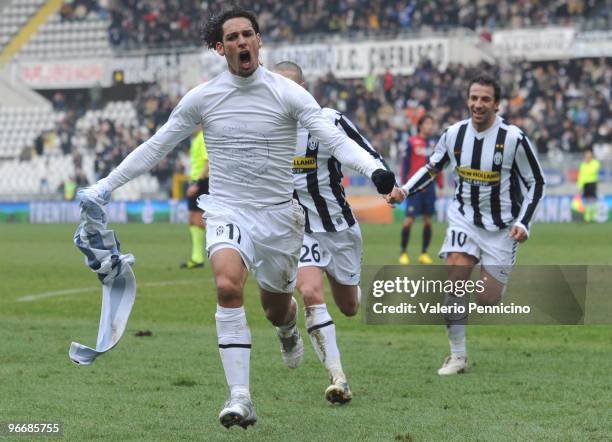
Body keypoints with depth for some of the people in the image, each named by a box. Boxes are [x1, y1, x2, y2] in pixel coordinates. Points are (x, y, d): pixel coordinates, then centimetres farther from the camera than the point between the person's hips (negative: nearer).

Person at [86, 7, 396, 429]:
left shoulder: (288, 93, -7)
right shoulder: (201, 98, -1)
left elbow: (334, 138, -15)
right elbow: (155, 147, 9)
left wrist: (375, 169, -33)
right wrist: (105, 186, 9)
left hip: (278, 215, 0)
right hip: (227, 212, 0)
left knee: (276, 308, 12)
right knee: (228, 284, -28)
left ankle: (288, 330, 55)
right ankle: (240, 398, -29)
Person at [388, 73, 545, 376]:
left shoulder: (513, 139, -15)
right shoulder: (454, 134, -5)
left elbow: (536, 183, -5)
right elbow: (433, 167, 13)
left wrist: (523, 223, -15)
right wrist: (405, 190, -2)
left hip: (501, 226, -2)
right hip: (464, 219, 2)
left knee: (487, 301, -5)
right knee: (455, 277, -20)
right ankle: (457, 356, -9)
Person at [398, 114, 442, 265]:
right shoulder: (412, 142, -2)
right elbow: (405, 163, -3)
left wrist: (441, 185, 12)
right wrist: (404, 184, -8)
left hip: (429, 186, 4)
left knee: (428, 220, 4)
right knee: (409, 219, -8)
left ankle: (424, 253, 12)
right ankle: (403, 252, 2)